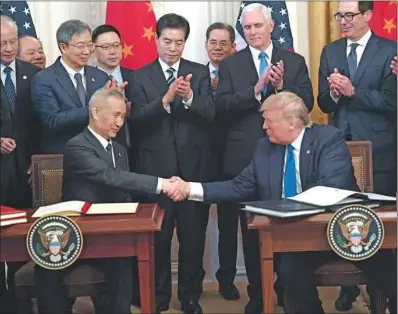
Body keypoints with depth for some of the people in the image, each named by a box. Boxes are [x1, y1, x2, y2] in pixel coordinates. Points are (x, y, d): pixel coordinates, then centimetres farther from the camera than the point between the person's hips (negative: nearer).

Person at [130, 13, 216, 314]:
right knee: (157, 236, 6)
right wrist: (165, 99, -25)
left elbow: (211, 114, -7)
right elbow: (137, 119, -9)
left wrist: (189, 97, -26)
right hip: (156, 167, 0)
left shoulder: (200, 72, 5)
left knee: (193, 235, 8)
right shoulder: (141, 76, 3)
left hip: (194, 165, 1)